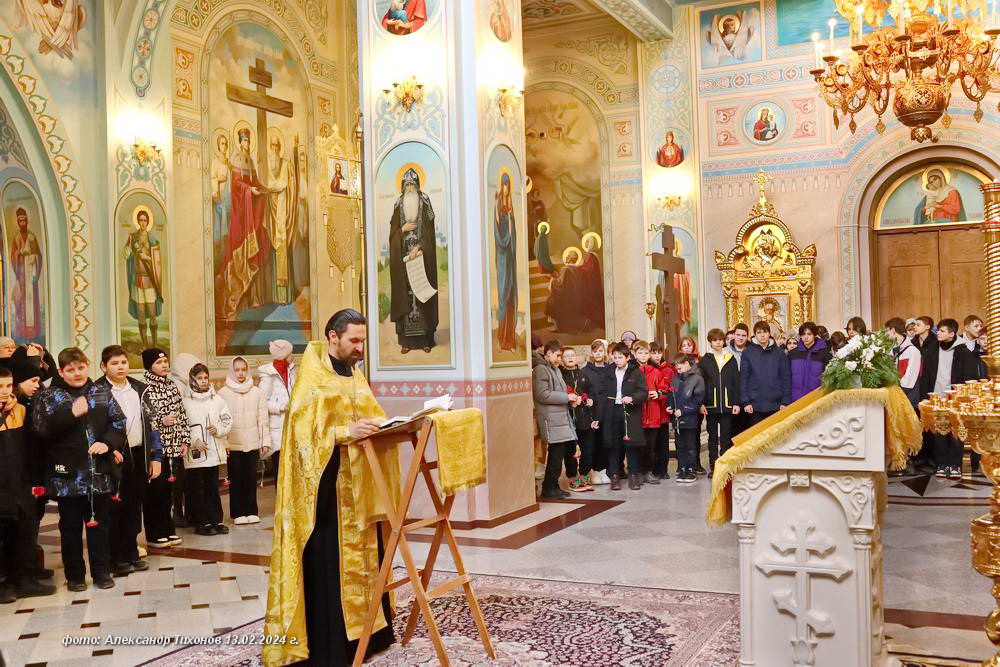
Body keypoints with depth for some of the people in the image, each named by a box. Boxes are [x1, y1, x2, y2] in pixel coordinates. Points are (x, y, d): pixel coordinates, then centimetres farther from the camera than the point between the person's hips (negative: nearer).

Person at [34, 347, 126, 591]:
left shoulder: (101, 394, 9)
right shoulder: (47, 397, 2)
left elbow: (119, 423, 7)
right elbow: (42, 430, -10)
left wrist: (108, 443, -11)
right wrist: (70, 413, -20)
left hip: (99, 472, 2)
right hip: (67, 473, -2)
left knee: (99, 523, 10)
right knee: (70, 526, 7)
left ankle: (102, 571, 20)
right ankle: (74, 575, 18)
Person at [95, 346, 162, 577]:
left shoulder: (139, 389, 11)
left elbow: (151, 422, 12)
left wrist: (156, 456, 7)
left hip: (139, 455, 5)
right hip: (114, 457, -5)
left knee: (134, 506, 12)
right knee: (115, 508, 1)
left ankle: (131, 553, 24)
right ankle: (116, 558, 11)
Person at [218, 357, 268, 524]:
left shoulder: (257, 392, 7)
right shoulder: (223, 393, 0)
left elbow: (263, 419, 7)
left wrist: (265, 441, 4)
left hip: (253, 443, 2)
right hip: (233, 444, -2)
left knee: (251, 478, 5)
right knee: (236, 479, 3)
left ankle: (251, 511, 13)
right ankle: (238, 513, 10)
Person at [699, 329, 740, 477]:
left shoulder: (731, 359, 7)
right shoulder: (705, 360, 5)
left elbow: (736, 382, 5)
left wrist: (736, 403, -2)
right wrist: (701, 403, -8)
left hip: (727, 404, 0)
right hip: (711, 404, 0)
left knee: (726, 437, 2)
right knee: (713, 437, 6)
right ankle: (713, 467, 11)